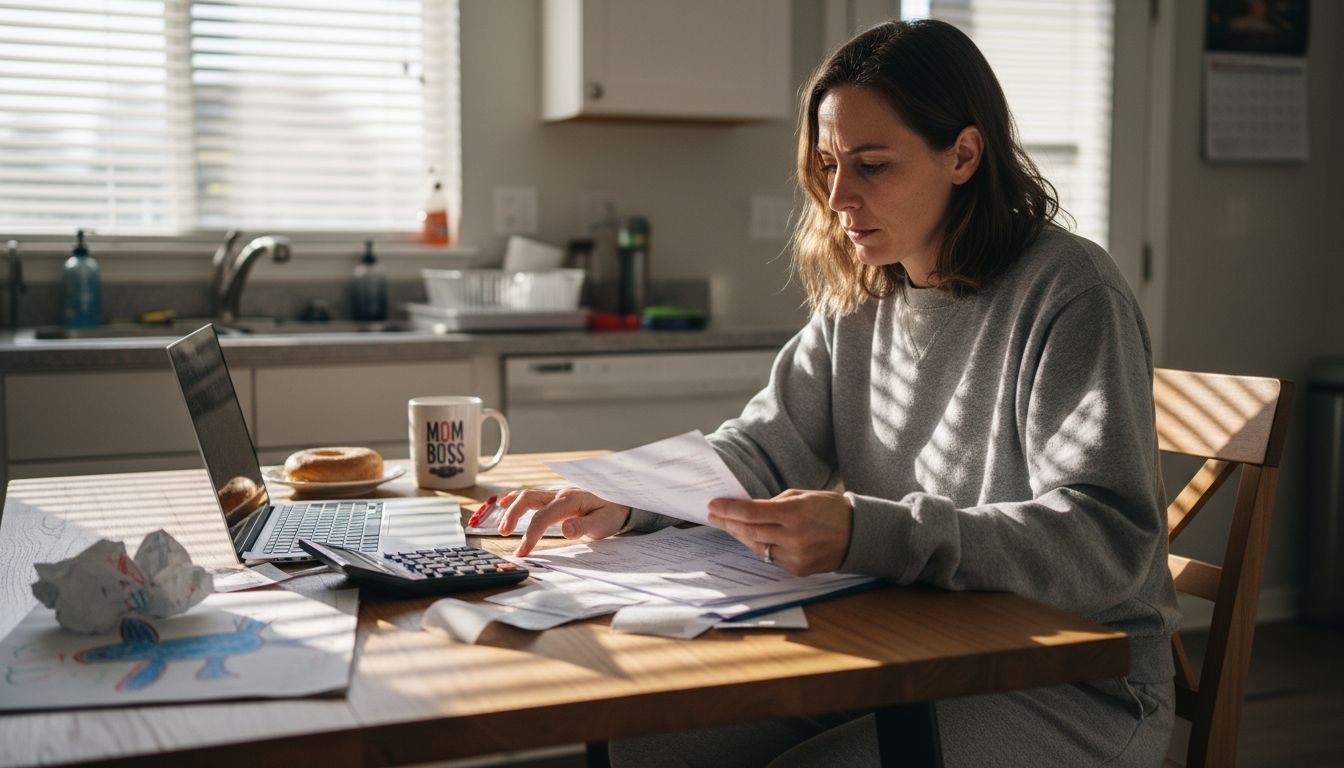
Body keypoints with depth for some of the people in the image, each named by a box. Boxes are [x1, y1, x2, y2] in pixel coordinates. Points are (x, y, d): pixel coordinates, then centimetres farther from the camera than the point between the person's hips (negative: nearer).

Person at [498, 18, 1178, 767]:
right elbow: (763, 449, 10)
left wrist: (865, 535, -38)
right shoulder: (859, 298, 7)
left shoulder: (1069, 295, -16)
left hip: (1076, 682, -6)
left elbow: (1108, 543, -25)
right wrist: (625, 500, -10)